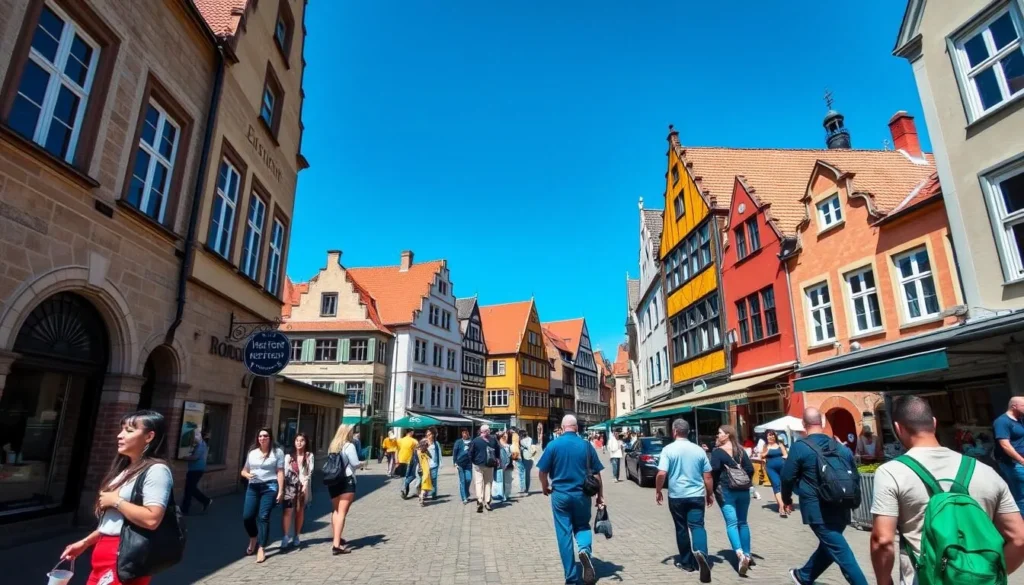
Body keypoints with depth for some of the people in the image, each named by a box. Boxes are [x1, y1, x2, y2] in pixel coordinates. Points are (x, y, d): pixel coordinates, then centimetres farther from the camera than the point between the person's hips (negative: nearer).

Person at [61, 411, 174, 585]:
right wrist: (85, 543, 20)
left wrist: (116, 500, -17)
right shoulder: (126, 469, 15)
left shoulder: (156, 470, -17)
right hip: (106, 553, 9)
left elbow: (152, 519, -27)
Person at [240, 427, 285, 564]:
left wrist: (280, 491, -9)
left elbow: (280, 472, -3)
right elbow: (244, 470, 20)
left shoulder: (277, 452, 0)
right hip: (253, 487, 4)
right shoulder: (252, 452, 12)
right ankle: (253, 539, 32)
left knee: (263, 517, -8)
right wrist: (247, 475, -5)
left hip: (270, 487, -4)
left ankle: (261, 548, 1)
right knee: (247, 516, 2)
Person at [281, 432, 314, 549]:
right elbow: (284, 471, 3)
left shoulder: (309, 456, 5)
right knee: (287, 511, -11)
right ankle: (285, 537, -9)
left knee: (300, 511, 7)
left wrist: (305, 485, -13)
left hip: (303, 486, 0)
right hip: (290, 486, 0)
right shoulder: (289, 456, 9)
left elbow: (310, 472, -1)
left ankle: (296, 536, 19)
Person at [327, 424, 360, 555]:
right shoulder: (349, 446, -10)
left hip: (332, 481, 7)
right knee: (341, 512, -7)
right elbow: (355, 464, -14)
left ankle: (336, 539, 33)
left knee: (335, 511, 20)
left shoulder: (332, 445, 11)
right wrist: (361, 464, 5)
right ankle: (336, 545, -10)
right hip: (346, 481, -7)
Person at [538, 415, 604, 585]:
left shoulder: (554, 445, -7)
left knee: (564, 534, 9)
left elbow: (543, 471, -4)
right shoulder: (586, 445, -4)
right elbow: (596, 474, 0)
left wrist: (545, 487, 15)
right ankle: (584, 548, -10)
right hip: (582, 495, 1)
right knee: (582, 526, 21)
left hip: (560, 494, -1)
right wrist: (600, 495, 11)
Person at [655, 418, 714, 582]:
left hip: (677, 496, -1)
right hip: (697, 495, 1)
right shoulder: (699, 450, 1)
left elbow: (662, 474, -15)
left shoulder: (668, 449, -9)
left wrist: (658, 491, 0)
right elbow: (707, 476, 6)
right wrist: (710, 494, 19)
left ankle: (687, 562, 22)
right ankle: (700, 552, -25)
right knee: (697, 526, 2)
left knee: (682, 529, 12)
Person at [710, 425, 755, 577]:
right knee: (742, 522, 16)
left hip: (726, 490, -5)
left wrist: (715, 488, -4)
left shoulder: (717, 451, -8)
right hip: (743, 490, 5)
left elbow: (714, 470, -17)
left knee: (731, 523, -6)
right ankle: (747, 554, 20)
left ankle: (740, 554, -22)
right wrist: (745, 483, 15)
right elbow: (750, 468, 3)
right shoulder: (741, 450, 7)